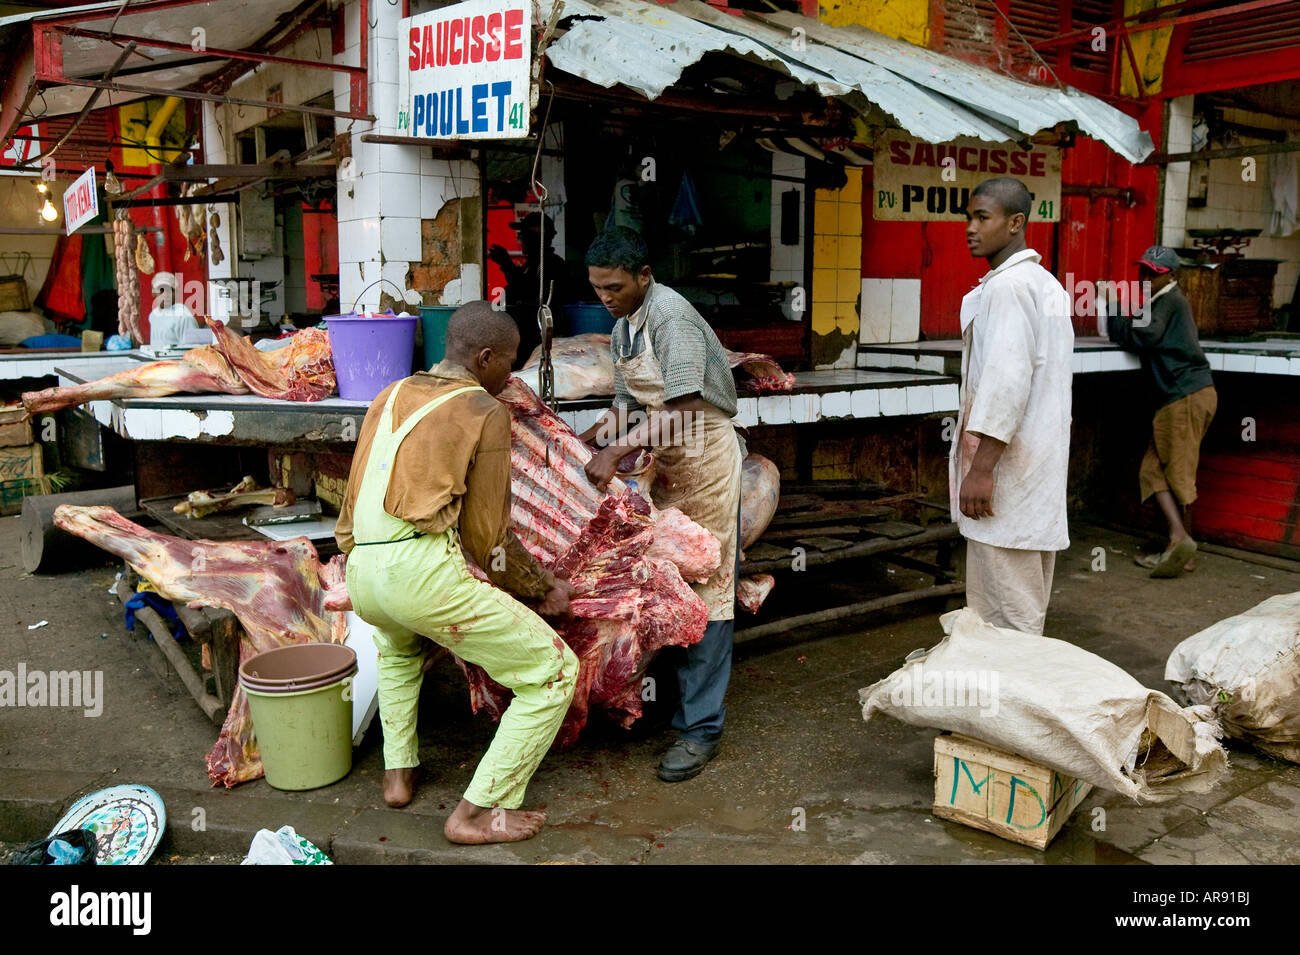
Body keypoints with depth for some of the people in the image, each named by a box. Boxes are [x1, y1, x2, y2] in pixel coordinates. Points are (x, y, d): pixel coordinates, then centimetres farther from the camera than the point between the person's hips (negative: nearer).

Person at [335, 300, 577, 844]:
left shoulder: (391, 397, 21)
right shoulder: (485, 412, 1)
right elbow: (488, 536, -1)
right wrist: (544, 587, 14)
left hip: (362, 576, 8)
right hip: (427, 573, -8)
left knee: (397, 641, 43)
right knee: (554, 675, 2)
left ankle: (397, 771, 37)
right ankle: (476, 813, 5)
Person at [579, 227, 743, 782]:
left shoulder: (671, 315, -17)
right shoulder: (623, 327, 12)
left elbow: (683, 408, -25)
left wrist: (616, 451, -25)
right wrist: (580, 442, 10)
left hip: (704, 460, -9)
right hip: (664, 466, 9)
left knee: (705, 590, -5)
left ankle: (701, 726, 0)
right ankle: (679, 702, 23)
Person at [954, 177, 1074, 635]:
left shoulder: (1007, 286, -13)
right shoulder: (1048, 285, 18)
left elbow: (1007, 380, -22)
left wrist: (981, 468, -22)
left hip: (1007, 462, -10)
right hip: (1042, 461, 10)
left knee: (1004, 611, -5)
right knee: (1027, 605, 16)